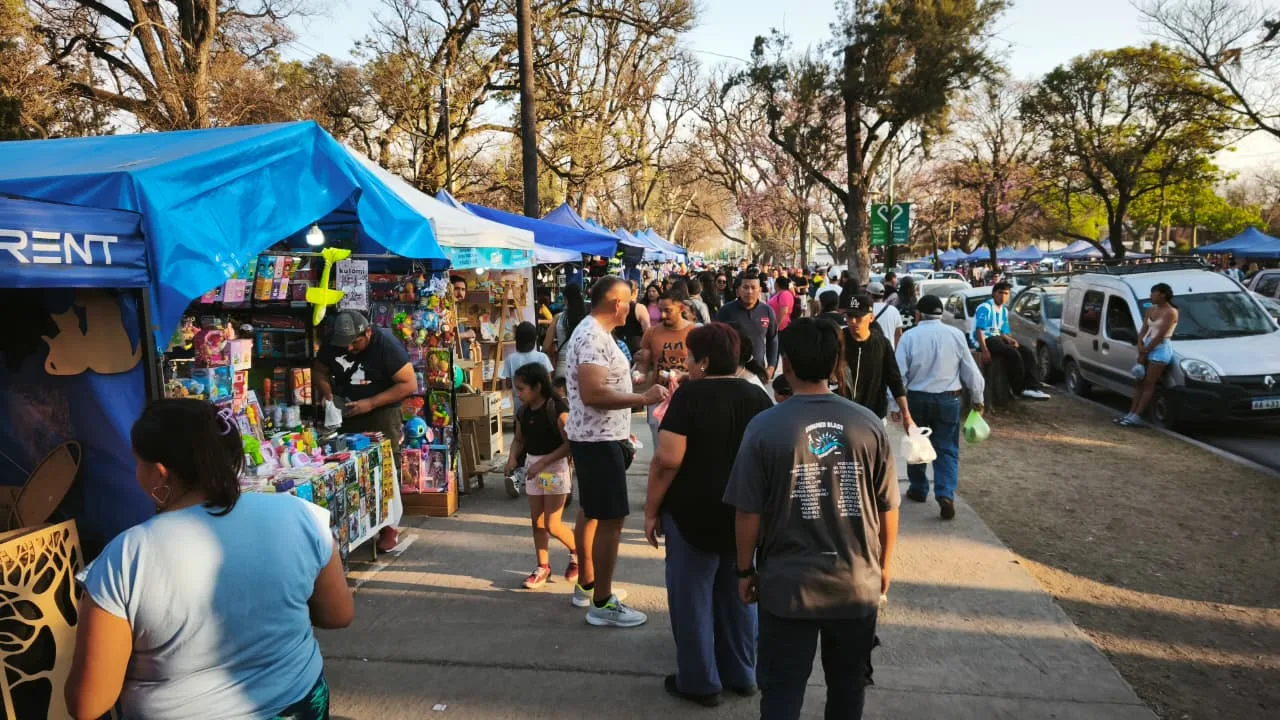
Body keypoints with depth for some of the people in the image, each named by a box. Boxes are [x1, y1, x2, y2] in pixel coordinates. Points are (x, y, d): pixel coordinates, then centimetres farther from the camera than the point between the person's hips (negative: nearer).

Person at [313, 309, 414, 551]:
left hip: (382, 413, -4)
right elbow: (318, 371, 12)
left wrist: (370, 403, -24)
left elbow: (409, 384, -19)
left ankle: (389, 527, 2)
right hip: (346, 413, 5)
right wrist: (326, 393, -10)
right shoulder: (333, 344, -5)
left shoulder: (386, 345, -19)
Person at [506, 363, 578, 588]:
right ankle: (543, 567, 23)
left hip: (555, 467, -6)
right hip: (532, 467, 6)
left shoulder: (557, 408, -17)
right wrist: (513, 457, -9)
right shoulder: (523, 412, 3)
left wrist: (542, 462, -23)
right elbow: (519, 440, 12)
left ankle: (577, 551, 22)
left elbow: (569, 444, -20)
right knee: (537, 521, 11)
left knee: (552, 525, -4)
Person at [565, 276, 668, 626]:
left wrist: (621, 428, 22)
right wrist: (643, 398, -29)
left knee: (590, 511, 19)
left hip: (596, 436, 11)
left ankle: (586, 585, 32)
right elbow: (592, 393, -32)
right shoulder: (594, 336, -21)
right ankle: (602, 603, 3)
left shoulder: (591, 331, 12)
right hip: (599, 440, -11)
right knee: (611, 519, -6)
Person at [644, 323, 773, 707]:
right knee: (738, 593, 18)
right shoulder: (758, 396, 3)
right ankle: (741, 674, 29)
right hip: (744, 513, 6)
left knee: (692, 597, 8)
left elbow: (667, 460, -19)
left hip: (694, 512, -6)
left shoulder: (689, 395, -14)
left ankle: (700, 681, 17)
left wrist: (651, 510, -9)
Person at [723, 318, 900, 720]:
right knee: (848, 687, 22)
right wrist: (884, 564, 16)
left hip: (788, 583, -2)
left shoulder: (766, 427, -14)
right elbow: (888, 508, 0)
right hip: (857, 583, 3)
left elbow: (749, 512, -10)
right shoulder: (868, 424, -8)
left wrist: (746, 570, 5)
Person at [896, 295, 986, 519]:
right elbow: (970, 371, 2)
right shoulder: (956, 335, -4)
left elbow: (899, 373, -9)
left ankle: (919, 490, 30)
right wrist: (977, 398, 15)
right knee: (946, 450, 5)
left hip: (917, 398, 0)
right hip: (948, 399, 0)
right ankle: (946, 494, -11)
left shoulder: (910, 336, -8)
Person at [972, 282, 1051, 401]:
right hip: (985, 340, -9)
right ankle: (1019, 389, -14)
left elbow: (1003, 332, 18)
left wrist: (1011, 340, -6)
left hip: (997, 338, 9)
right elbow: (979, 331, -19)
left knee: (1027, 353, -5)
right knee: (1013, 354, -27)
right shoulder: (985, 308, -12)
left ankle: (1031, 387, -13)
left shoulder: (1004, 311, 16)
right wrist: (985, 351, -28)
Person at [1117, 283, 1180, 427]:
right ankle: (1131, 413, 9)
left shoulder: (1170, 312, -11)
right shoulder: (1151, 310, 13)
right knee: (1140, 382, 7)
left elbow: (1160, 336, -15)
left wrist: (1146, 350, -12)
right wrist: (1140, 344, -5)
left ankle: (1136, 417, -8)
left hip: (1160, 349, -8)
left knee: (1149, 384, -6)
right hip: (1146, 348, 8)